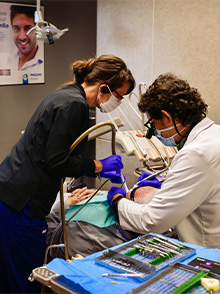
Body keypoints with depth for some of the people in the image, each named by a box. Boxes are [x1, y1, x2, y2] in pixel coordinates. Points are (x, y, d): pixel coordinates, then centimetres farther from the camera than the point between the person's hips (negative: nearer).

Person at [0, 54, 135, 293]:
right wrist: (99, 166, -6)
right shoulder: (74, 104, -16)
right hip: (21, 202, -10)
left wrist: (101, 171, 21)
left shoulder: (66, 94, 15)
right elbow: (56, 161, -18)